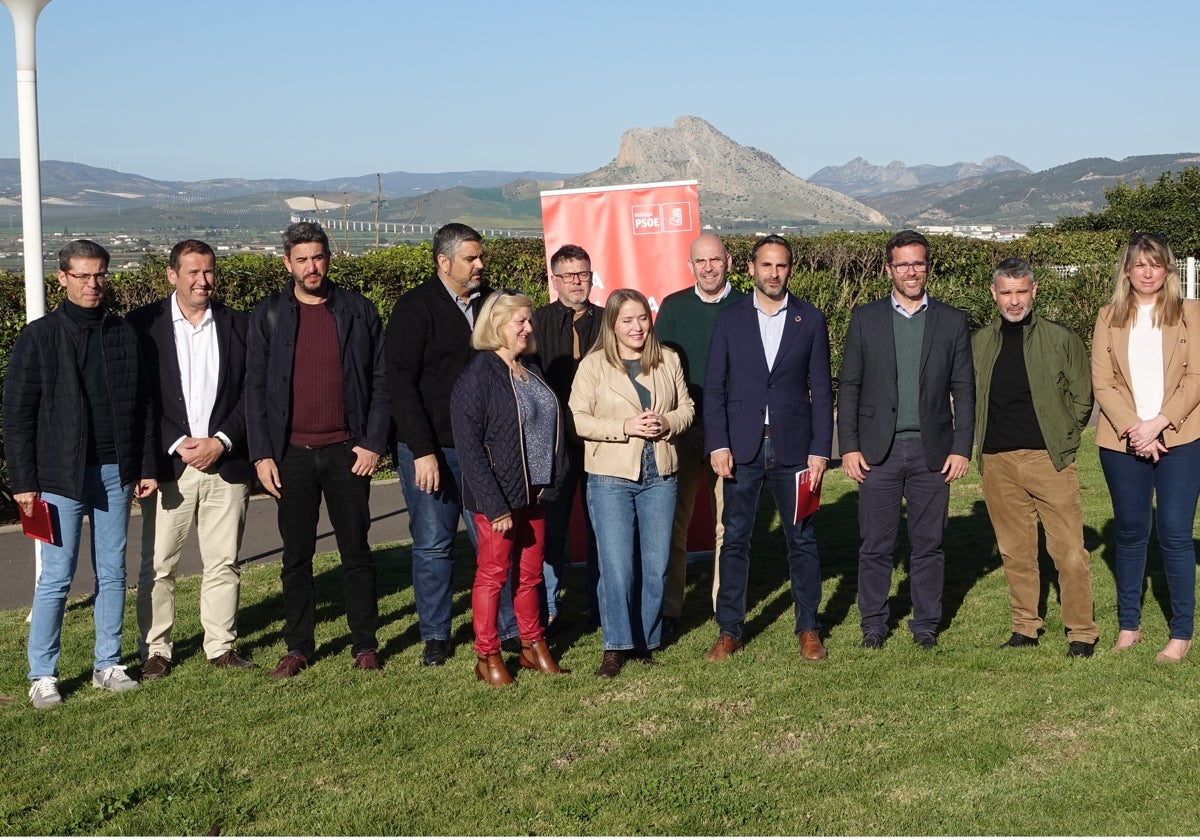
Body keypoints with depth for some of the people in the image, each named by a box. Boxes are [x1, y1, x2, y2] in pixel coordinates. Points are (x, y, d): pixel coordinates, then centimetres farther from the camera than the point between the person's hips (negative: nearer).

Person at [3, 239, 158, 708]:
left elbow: (141, 406, 11)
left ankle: (107, 664, 19)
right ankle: (42, 675, 7)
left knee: (113, 574, 9)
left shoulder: (124, 335, 9)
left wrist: (146, 467, 6)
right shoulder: (39, 337, -2)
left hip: (116, 473, 4)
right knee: (56, 577, -2)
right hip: (61, 476, -4)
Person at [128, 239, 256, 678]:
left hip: (226, 462, 2)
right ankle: (156, 650, 13)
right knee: (158, 564, 2)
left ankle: (222, 645, 17)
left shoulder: (238, 325, 8)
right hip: (167, 463, -2)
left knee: (223, 561, 6)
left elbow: (251, 392, 5)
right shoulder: (143, 324, 2)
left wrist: (221, 441, -7)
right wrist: (176, 444, -10)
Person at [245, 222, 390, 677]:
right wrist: (261, 454, -4)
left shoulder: (358, 311, 3)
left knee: (356, 551, 5)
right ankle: (298, 646, 18)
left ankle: (365, 644, 14)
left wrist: (373, 443, -5)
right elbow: (255, 387, 3)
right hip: (291, 454, 1)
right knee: (296, 556, 8)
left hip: (347, 451, 0)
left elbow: (380, 380, 3)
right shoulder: (268, 315, 3)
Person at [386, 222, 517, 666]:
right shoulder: (415, 308, -6)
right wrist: (422, 451, -17)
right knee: (433, 546, 4)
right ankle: (435, 637, 16)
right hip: (431, 449, -4)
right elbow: (402, 384, -11)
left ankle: (511, 628, 11)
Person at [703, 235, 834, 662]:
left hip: (793, 446, 0)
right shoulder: (730, 319, 4)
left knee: (802, 539, 6)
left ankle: (808, 628, 17)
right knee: (735, 538, 5)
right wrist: (717, 445, -7)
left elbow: (821, 390, 3)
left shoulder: (810, 319, 4)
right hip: (742, 447, 0)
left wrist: (820, 450, -4)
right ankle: (729, 630, 14)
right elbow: (714, 387, 2)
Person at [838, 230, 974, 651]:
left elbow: (963, 390, 6)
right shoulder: (865, 317, 5)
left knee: (929, 544, 6)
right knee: (875, 544, 3)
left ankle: (926, 623, 19)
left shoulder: (952, 321, 7)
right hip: (878, 450, 0)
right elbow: (849, 386, 4)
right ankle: (873, 623, 16)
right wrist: (849, 446, -3)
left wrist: (962, 448, -2)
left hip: (932, 451, 1)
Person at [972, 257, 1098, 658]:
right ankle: (1025, 627, 20)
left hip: (1050, 459, -3)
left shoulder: (1062, 339, 2)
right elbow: (968, 397, 17)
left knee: (1069, 551, -4)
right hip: (997, 463, 3)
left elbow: (1082, 397, 6)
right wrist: (984, 441, 9)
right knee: (1014, 551, 9)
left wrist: (1060, 440, 4)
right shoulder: (979, 343, 9)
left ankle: (1082, 632, 8)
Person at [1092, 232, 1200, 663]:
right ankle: (1129, 625, 21)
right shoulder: (1109, 317, 8)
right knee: (1130, 533, 10)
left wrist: (1157, 424, -14)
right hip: (1122, 443, 2)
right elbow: (1102, 383, 1)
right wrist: (1132, 429, -12)